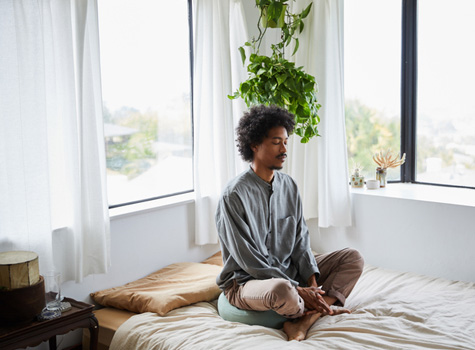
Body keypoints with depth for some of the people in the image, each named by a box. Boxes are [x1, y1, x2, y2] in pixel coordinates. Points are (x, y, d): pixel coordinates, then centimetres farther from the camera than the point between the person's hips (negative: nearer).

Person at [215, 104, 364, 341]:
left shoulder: (288, 185, 5)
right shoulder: (234, 195, -18)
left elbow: (300, 240, 5)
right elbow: (248, 260, -20)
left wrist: (311, 281, -12)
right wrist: (297, 289, -22)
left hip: (289, 272, 8)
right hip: (245, 282, -7)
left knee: (353, 258, -2)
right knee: (281, 290, -41)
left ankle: (305, 319, -20)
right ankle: (321, 309, -5)